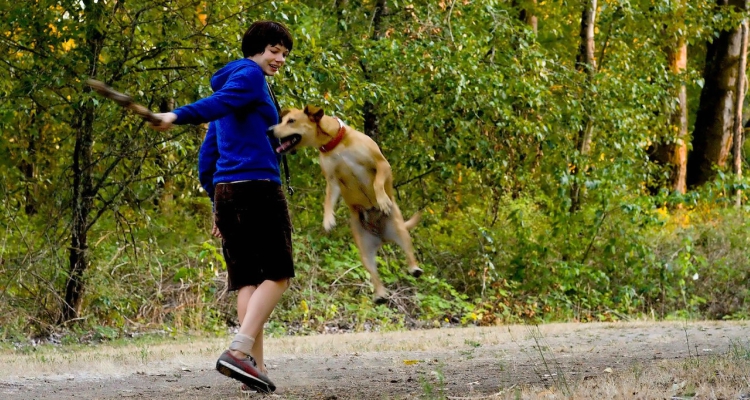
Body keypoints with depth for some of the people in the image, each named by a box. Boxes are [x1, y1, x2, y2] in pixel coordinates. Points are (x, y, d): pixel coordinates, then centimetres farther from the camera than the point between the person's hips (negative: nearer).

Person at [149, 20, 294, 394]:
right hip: (258, 186, -8)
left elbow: (207, 155, 22)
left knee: (246, 280, 5)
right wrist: (177, 116, -41)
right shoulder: (249, 76, -2)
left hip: (225, 191, 8)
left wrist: (217, 202, 22)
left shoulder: (230, 81, 24)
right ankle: (239, 352, -20)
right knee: (277, 275, -6)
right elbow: (217, 103, -23)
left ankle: (255, 364, -3)